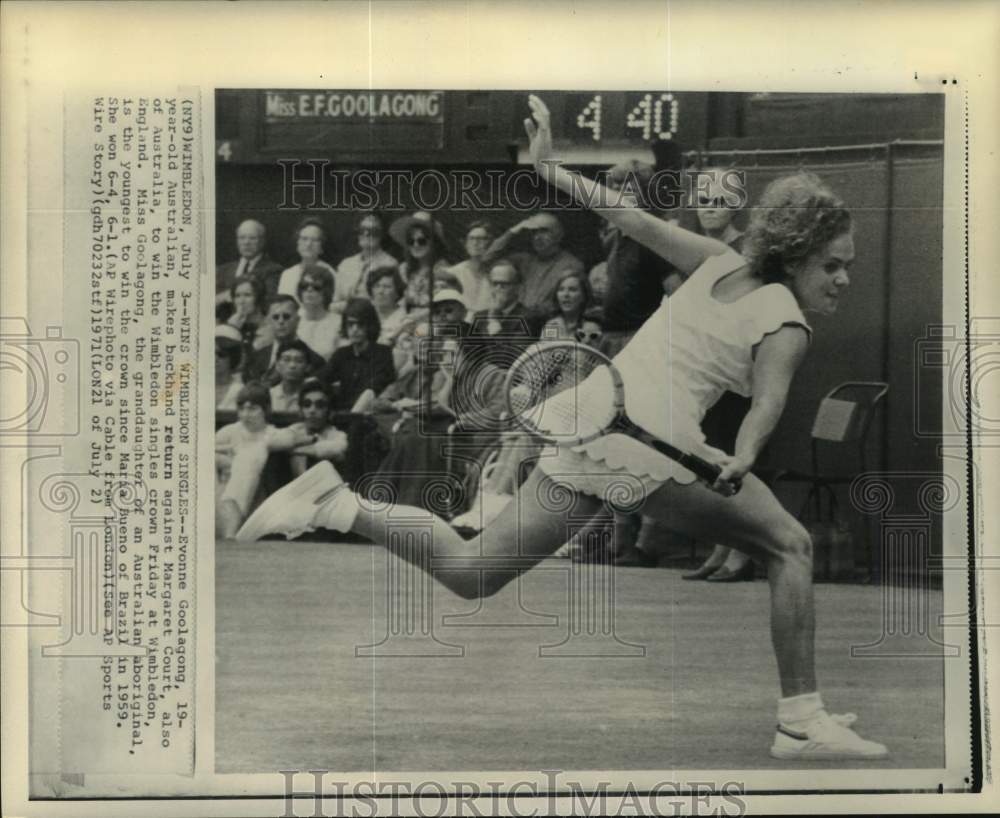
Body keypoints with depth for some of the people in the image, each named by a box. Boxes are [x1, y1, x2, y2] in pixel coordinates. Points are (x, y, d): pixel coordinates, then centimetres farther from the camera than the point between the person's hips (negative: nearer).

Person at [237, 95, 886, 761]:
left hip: (586, 410, 7)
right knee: (790, 547, 7)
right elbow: (768, 401, -18)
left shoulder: (720, 263, 20)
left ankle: (342, 507, -3)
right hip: (654, 436, -7)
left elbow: (635, 220, 22)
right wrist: (743, 460, -35)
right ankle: (801, 724, 5)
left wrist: (549, 169, 27)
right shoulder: (786, 326, 1)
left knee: (471, 572, 10)